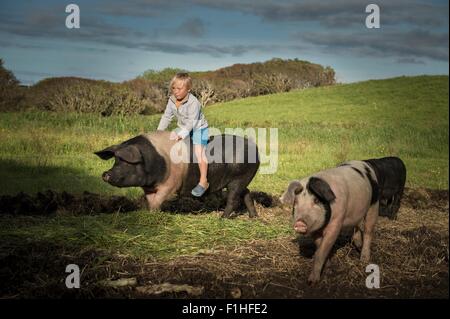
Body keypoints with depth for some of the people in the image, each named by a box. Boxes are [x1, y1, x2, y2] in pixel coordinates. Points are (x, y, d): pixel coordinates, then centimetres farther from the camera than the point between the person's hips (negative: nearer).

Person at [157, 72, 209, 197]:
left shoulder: (193, 103, -28)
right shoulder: (172, 100, -7)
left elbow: (191, 122, -31)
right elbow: (167, 116, 2)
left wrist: (180, 135, -38)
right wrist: (159, 130, -6)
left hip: (198, 128, -8)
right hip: (183, 127, 8)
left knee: (199, 151, -24)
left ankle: (203, 182, -21)